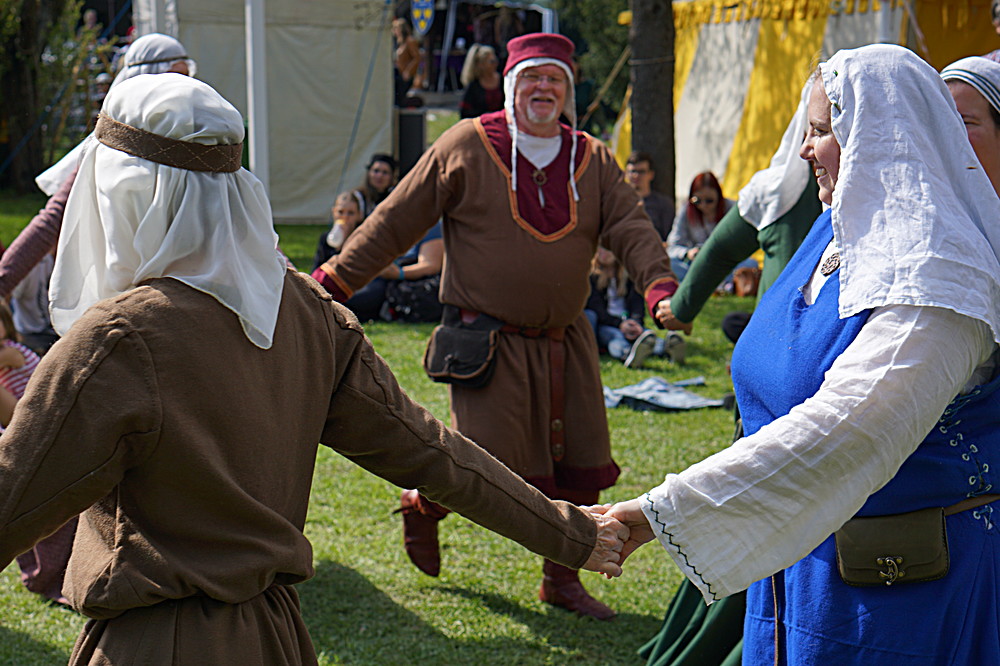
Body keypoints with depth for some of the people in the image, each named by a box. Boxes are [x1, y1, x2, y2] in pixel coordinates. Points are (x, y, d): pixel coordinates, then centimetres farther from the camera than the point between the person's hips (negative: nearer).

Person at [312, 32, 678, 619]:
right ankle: (422, 505, 24)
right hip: (489, 341, -5)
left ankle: (563, 580, 25)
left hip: (565, 342, 5)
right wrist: (338, 279, -6)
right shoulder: (467, 146, -4)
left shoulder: (593, 160, 7)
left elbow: (629, 225, -2)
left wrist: (659, 282, -22)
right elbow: (397, 220, -3)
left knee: (579, 470, 7)